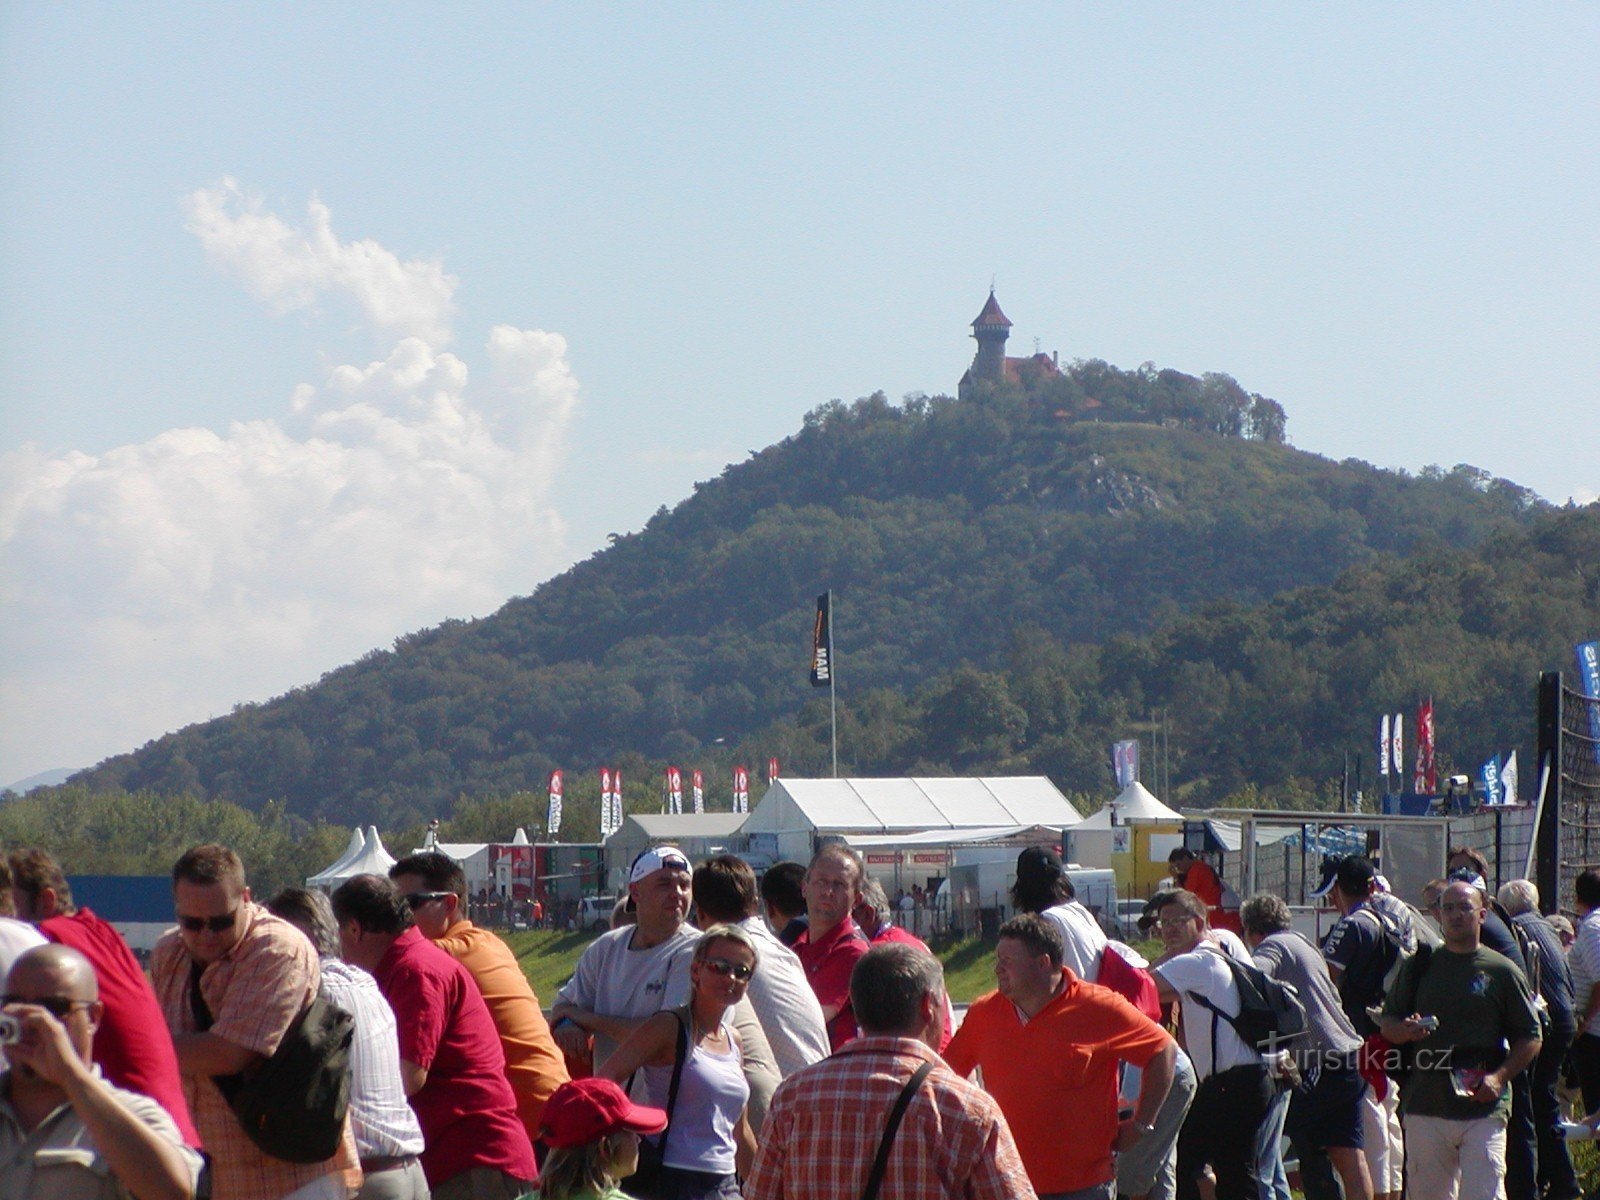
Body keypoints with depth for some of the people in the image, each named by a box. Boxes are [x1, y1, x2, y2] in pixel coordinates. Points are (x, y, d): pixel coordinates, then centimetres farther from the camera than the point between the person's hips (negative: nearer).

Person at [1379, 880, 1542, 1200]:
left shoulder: (1502, 972, 4)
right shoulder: (1419, 967, 12)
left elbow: (1530, 1039, 6)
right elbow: (1387, 1024, 15)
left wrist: (1499, 1077, -10)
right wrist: (1405, 1030, -9)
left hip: (1484, 1108, -3)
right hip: (1426, 1107, 3)